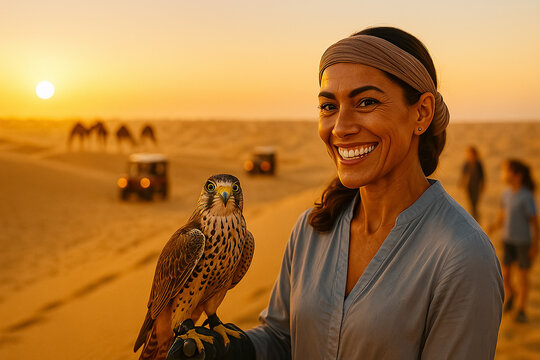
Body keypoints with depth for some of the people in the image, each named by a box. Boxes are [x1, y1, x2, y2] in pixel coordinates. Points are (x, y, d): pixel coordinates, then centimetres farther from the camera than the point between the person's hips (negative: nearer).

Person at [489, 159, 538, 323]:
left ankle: (521, 309, 21)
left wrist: (535, 245, -11)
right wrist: (494, 227, -10)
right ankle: (510, 295, 39)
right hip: (508, 239, 5)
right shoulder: (506, 194, -2)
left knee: (523, 275, 6)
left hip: (524, 241, -5)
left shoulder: (526, 196, -20)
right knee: (504, 274, 7)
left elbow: (534, 221, -14)